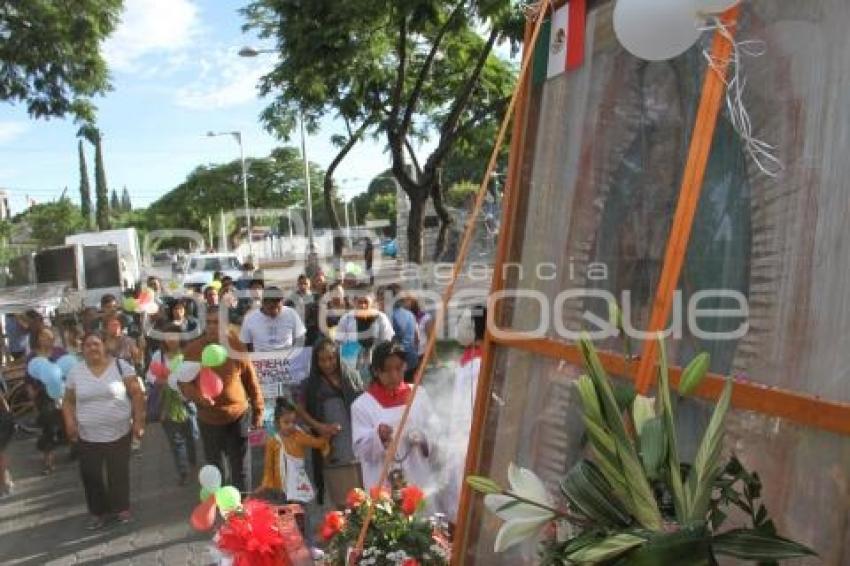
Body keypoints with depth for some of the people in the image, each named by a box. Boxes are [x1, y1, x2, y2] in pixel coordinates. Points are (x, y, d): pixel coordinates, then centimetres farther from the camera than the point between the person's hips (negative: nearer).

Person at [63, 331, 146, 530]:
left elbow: (137, 394, -5)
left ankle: (121, 508, 27)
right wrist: (70, 422, -6)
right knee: (91, 475, 6)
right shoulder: (75, 371, 2)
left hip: (119, 433, -2)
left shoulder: (121, 366, -6)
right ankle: (99, 512, 23)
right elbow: (69, 401, 11)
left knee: (119, 473, 9)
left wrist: (139, 421, -10)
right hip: (88, 436, 2)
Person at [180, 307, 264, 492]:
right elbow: (183, 382, 0)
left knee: (241, 471, 9)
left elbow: (251, 382, -2)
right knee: (216, 471, 19)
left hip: (238, 416, -2)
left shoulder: (236, 346, -10)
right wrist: (198, 396, -21)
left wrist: (258, 411, 3)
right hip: (208, 419, 2)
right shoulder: (193, 349, -6)